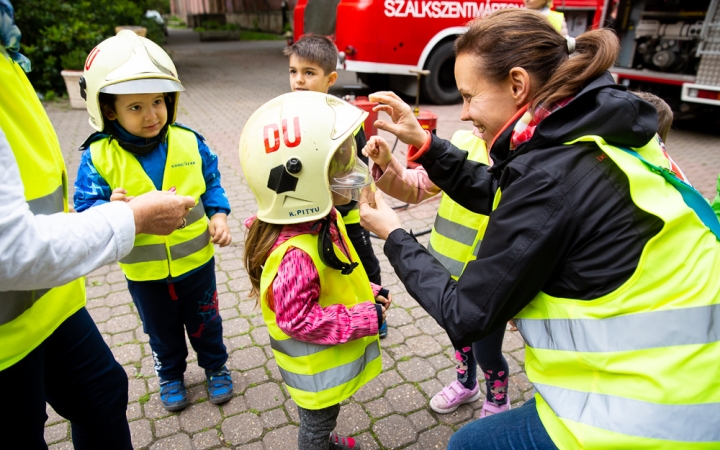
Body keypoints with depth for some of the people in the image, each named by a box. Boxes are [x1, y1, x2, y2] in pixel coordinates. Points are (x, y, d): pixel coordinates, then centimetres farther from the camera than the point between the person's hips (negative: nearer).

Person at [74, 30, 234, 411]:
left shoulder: (189, 142, -11)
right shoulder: (98, 157, -15)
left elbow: (211, 183, 1)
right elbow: (87, 207, -14)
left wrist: (218, 215, -13)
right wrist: (111, 211, -35)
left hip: (196, 260, 0)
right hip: (144, 272, 0)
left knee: (205, 322, 22)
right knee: (162, 331, 24)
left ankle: (216, 367, 47)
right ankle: (171, 374, 50)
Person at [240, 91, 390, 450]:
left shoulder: (323, 219, -7)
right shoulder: (296, 254, -38)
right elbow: (298, 319, -32)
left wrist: (369, 294, -2)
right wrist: (364, 319, -28)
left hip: (332, 359, 9)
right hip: (317, 370, -9)